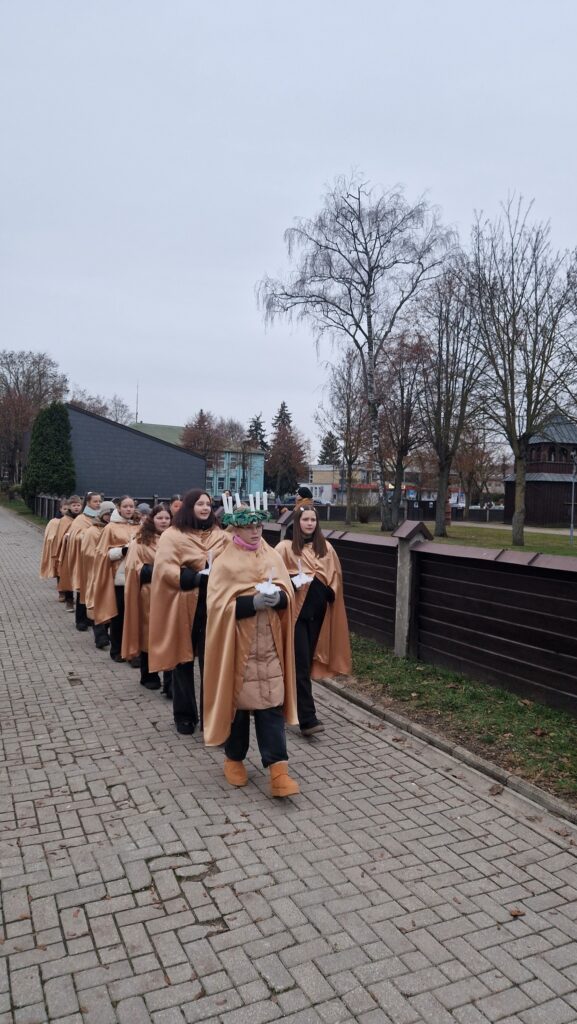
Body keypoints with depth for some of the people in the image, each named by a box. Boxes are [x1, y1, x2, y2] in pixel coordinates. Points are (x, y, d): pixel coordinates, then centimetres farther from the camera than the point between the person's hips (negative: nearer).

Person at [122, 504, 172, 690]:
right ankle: (149, 676, 24)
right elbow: (134, 568, -7)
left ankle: (170, 680, 3)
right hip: (149, 594, -2)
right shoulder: (141, 541, -1)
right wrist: (156, 570, -18)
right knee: (150, 634, 8)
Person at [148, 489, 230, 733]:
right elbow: (165, 570, -15)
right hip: (184, 607, -2)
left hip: (212, 606, 3)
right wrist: (198, 578, -21)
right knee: (184, 660, 10)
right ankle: (184, 715, 25)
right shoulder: (172, 535, -5)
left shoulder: (220, 534, 8)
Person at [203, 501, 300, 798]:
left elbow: (288, 593, 7)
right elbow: (219, 605, -11)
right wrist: (253, 602, -23)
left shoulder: (273, 557, 7)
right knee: (237, 700, 8)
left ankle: (277, 767, 3)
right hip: (238, 643, -2)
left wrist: (278, 597, -16)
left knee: (271, 702, 0)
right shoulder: (224, 562, -4)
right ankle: (233, 758, 28)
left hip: (269, 644, 3)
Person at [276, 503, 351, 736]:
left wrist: (330, 591, 0)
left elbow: (335, 575, 16)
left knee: (307, 662, 12)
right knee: (301, 664, -7)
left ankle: (291, 705, 30)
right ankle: (307, 719, -6)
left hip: (317, 612, 5)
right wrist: (292, 582, -19)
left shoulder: (326, 548, 9)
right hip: (296, 611, -5)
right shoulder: (286, 548, -4)